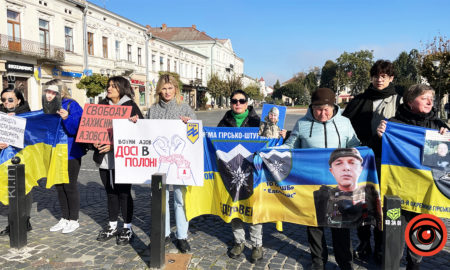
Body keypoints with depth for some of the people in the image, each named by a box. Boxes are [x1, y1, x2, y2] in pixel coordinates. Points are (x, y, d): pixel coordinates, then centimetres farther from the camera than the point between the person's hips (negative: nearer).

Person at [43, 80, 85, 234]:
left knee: (70, 186, 1)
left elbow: (77, 129, -21)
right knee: (59, 186, 14)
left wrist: (66, 118, -35)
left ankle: (73, 220, 16)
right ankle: (64, 218, 28)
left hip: (70, 153, -7)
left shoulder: (72, 105, -12)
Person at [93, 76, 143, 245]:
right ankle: (112, 226, 29)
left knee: (124, 193, 3)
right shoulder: (102, 105, 13)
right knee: (110, 192, 14)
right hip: (104, 157, 5)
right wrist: (95, 140, -6)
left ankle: (127, 228, 18)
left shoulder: (131, 106, -5)